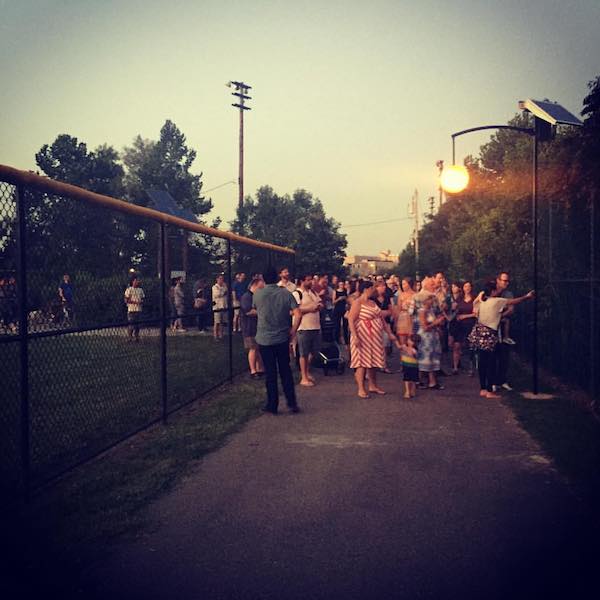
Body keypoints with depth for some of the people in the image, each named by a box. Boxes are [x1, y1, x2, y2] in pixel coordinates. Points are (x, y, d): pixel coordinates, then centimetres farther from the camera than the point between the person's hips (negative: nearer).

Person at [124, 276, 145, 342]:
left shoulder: (140, 290, 13)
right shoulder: (129, 290, -5)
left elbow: (143, 298, 18)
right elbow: (126, 300, -9)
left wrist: (142, 302, -4)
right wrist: (134, 302, -19)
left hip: (139, 309, 6)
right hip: (131, 309, -6)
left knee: (137, 324, 8)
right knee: (131, 324, -5)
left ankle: (136, 337, 16)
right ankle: (130, 337, 2)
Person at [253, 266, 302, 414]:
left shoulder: (258, 294, -7)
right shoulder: (286, 293, -5)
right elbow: (298, 315, -11)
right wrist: (293, 332, 0)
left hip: (264, 339, -1)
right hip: (283, 339, 1)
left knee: (270, 373, 6)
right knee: (285, 370, 13)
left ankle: (272, 405, 13)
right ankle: (292, 403, 14)